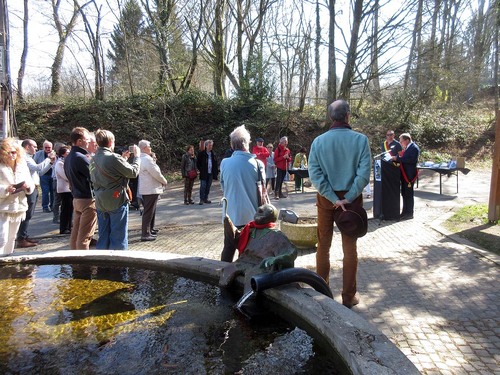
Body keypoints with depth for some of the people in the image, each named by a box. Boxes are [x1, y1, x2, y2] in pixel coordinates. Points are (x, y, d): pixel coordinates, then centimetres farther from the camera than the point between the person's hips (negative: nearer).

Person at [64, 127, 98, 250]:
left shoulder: (68, 158, 12)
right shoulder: (81, 158, -18)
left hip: (76, 198, 9)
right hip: (88, 199, -9)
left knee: (75, 233, 14)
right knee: (84, 236, -4)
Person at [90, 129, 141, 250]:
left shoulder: (93, 160, 7)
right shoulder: (114, 158, -17)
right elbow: (133, 172, -12)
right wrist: (137, 156, 3)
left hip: (100, 203, 7)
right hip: (117, 202, -7)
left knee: (103, 236, 15)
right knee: (119, 235, 3)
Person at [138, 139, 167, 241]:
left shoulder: (141, 159, 12)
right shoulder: (147, 159, -20)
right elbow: (156, 174, -19)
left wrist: (153, 160, 6)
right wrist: (164, 182, -5)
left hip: (145, 189, 10)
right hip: (151, 190, -10)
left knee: (151, 210, 22)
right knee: (148, 212, -6)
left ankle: (150, 229, 34)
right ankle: (145, 234, -3)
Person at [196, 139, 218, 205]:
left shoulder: (213, 154, 11)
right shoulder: (201, 153, -4)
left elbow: (215, 164, 16)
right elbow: (198, 163, 0)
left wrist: (216, 171, 7)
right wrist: (201, 170, -6)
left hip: (210, 173, 5)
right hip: (204, 174, -5)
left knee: (208, 186, 9)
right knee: (203, 186, -5)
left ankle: (206, 199, 18)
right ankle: (201, 199, 2)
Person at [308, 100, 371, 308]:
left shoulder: (319, 141, -5)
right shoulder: (360, 140, -9)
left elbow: (314, 173, -12)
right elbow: (364, 173, -17)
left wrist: (334, 198, -11)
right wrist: (348, 198, -13)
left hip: (326, 198, 1)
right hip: (351, 198, -1)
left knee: (323, 246, 14)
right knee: (350, 248, 10)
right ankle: (348, 296, 19)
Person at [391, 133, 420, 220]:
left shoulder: (414, 148, -12)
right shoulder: (406, 148, 15)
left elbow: (411, 160, -24)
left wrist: (398, 158, -22)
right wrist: (396, 158, 2)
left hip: (409, 174, -9)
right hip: (404, 174, 9)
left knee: (408, 194, -2)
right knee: (404, 193, 14)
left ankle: (409, 213, 7)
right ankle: (405, 212, 24)